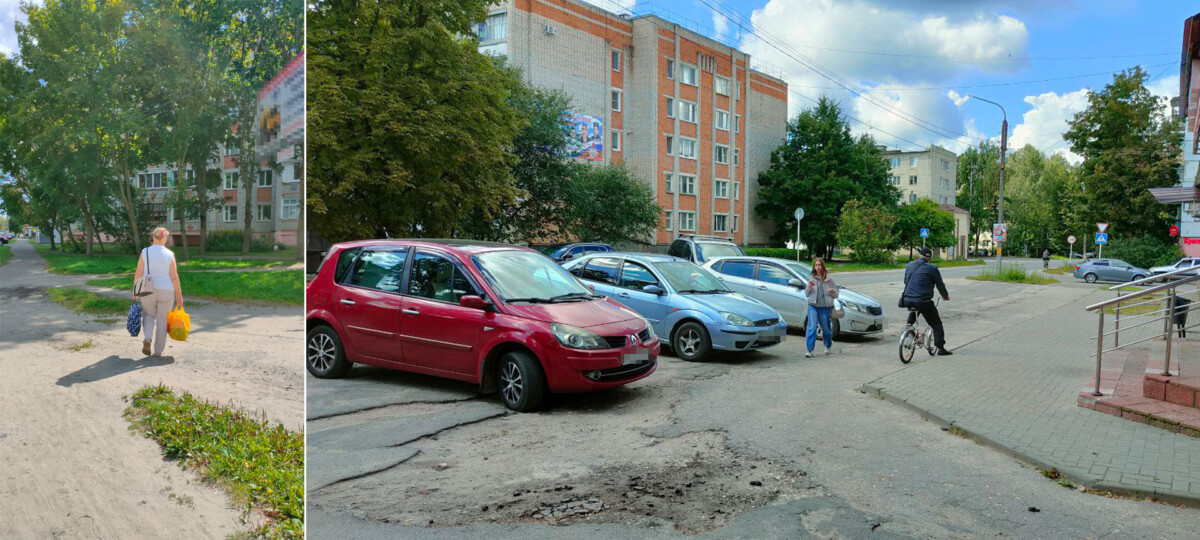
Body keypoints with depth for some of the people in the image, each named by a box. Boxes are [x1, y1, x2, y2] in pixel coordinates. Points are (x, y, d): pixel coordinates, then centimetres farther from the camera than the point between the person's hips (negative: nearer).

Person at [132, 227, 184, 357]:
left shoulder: (145, 252, -6)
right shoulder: (170, 254, -7)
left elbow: (138, 273, -5)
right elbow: (174, 277, -8)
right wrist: (179, 296, -2)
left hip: (148, 290, 1)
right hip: (166, 291, 0)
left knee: (148, 315, 21)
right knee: (162, 320, 11)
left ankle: (147, 338, -5)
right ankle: (159, 350, 14)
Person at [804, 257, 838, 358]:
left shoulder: (829, 279, 1)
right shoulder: (811, 278, 5)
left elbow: (836, 295, 5)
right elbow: (806, 294, 9)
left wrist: (833, 291, -17)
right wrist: (809, 287, -10)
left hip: (825, 307, 0)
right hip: (813, 306, 0)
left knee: (826, 329, 12)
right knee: (812, 327, -11)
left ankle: (828, 346, 37)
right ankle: (809, 350, -10)